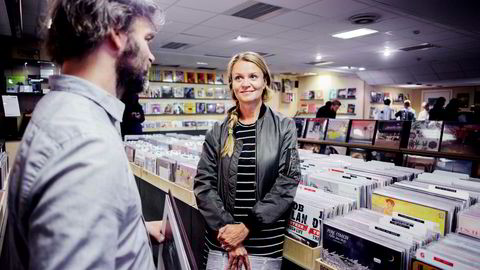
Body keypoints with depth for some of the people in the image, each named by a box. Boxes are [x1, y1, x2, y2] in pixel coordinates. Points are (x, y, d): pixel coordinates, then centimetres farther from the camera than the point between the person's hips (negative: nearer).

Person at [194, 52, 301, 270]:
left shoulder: (284, 127, -4)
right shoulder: (218, 132, 0)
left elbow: (287, 183, -9)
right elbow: (203, 183, -3)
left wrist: (248, 226, -14)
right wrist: (226, 227, -13)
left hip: (267, 242, -1)